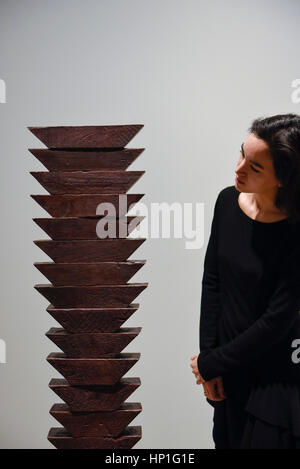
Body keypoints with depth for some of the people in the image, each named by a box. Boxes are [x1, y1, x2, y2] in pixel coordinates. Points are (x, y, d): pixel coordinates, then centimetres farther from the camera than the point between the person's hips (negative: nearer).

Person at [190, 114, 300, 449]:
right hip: (229, 367, 5)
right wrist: (208, 354, -4)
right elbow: (212, 281, -1)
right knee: (225, 439, 21)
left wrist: (210, 363, -11)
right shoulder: (228, 201, -8)